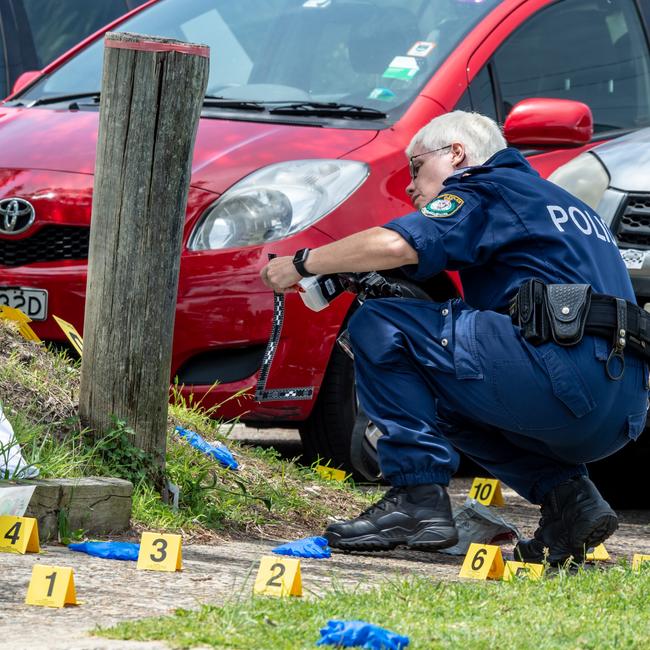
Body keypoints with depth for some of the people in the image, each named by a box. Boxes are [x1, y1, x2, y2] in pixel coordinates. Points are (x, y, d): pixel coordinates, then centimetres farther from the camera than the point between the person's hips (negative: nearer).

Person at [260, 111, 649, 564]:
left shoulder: (487, 189, 6)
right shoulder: (557, 201, 32)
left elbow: (397, 245, -11)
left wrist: (301, 264, 1)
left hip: (567, 373, -9)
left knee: (379, 327, -3)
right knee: (447, 402, 32)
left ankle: (418, 499, -10)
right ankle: (569, 497, 11)